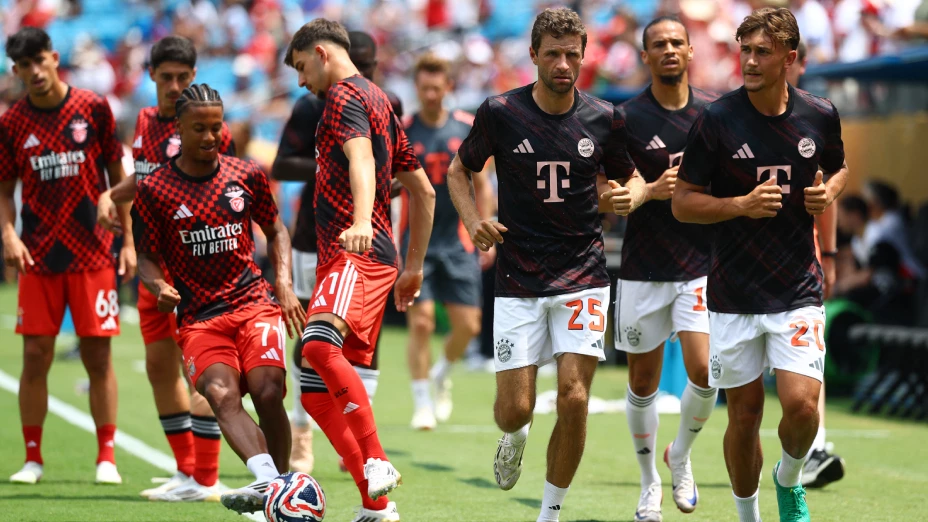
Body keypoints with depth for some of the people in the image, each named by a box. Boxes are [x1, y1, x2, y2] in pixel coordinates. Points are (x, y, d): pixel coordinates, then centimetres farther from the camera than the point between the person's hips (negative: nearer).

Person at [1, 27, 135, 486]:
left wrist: (128, 240, 2)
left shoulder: (93, 108, -1)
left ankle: (106, 457, 8)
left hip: (92, 253, -1)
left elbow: (117, 176, 6)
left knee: (98, 355, 0)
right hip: (38, 256, 1)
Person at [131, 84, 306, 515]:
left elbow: (275, 229, 22)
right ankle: (266, 479, -49)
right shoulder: (153, 189, 3)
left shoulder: (246, 176, 8)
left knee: (267, 393, -22)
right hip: (199, 317, -1)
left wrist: (284, 284, 7)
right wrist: (160, 288, -13)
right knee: (221, 394, -28)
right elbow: (147, 258, 9)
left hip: (254, 303, 1)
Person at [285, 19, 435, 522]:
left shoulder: (344, 96, -3)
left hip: (356, 255, -10)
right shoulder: (379, 100, 27)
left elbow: (362, 160, -26)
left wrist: (361, 221, -43)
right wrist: (414, 268, 32)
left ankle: (377, 464, -37)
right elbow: (423, 191, 31)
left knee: (319, 345, -33)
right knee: (317, 392, 6)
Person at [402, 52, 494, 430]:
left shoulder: (468, 128, 4)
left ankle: (442, 374, 30)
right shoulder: (402, 132, -4)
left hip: (457, 242, 3)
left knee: (468, 326, 0)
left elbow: (481, 185, 11)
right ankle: (422, 403, 3)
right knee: (421, 323, -10)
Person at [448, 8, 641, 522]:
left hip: (582, 279, 0)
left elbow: (630, 175, 15)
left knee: (574, 399, -10)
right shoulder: (500, 112, -4)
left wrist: (630, 195, -9)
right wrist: (472, 220, -8)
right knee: (514, 409, -4)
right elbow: (459, 171, 11)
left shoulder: (604, 119, -1)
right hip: (518, 281, 0)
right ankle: (515, 437, 34)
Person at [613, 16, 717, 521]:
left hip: (702, 265, 1)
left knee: (704, 371, -13)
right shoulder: (626, 118, -4)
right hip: (644, 268, -1)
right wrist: (652, 190, -19)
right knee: (643, 381, 6)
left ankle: (681, 455, 15)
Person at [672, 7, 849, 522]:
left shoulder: (820, 116, -1)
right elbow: (683, 202, -3)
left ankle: (788, 481, 19)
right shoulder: (716, 120, -8)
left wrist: (828, 192, -3)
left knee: (801, 405, -13)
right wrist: (743, 204, -19)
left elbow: (838, 168, 20)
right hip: (734, 295, -1)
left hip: (798, 289, 1)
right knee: (744, 414, 5)